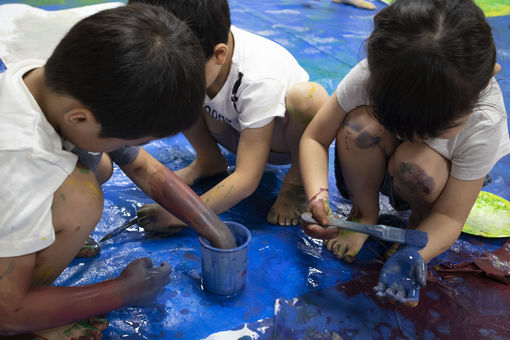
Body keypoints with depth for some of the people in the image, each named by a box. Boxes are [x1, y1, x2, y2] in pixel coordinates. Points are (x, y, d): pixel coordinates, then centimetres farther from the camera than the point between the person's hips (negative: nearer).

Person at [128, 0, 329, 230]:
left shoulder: (260, 80, -38)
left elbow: (246, 178, -36)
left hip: (279, 135, -4)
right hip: (232, 130, 4)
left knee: (309, 97, -38)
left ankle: (296, 181, -11)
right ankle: (209, 161, 2)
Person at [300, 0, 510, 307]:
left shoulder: (484, 124, -32)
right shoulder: (368, 77, -33)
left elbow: (450, 216, -26)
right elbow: (314, 139, -23)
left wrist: (413, 257, -46)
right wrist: (317, 195, -42)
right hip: (370, 174, 1)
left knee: (418, 163, -37)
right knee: (359, 127, -34)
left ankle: (419, 220, -2)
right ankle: (364, 213, -7)